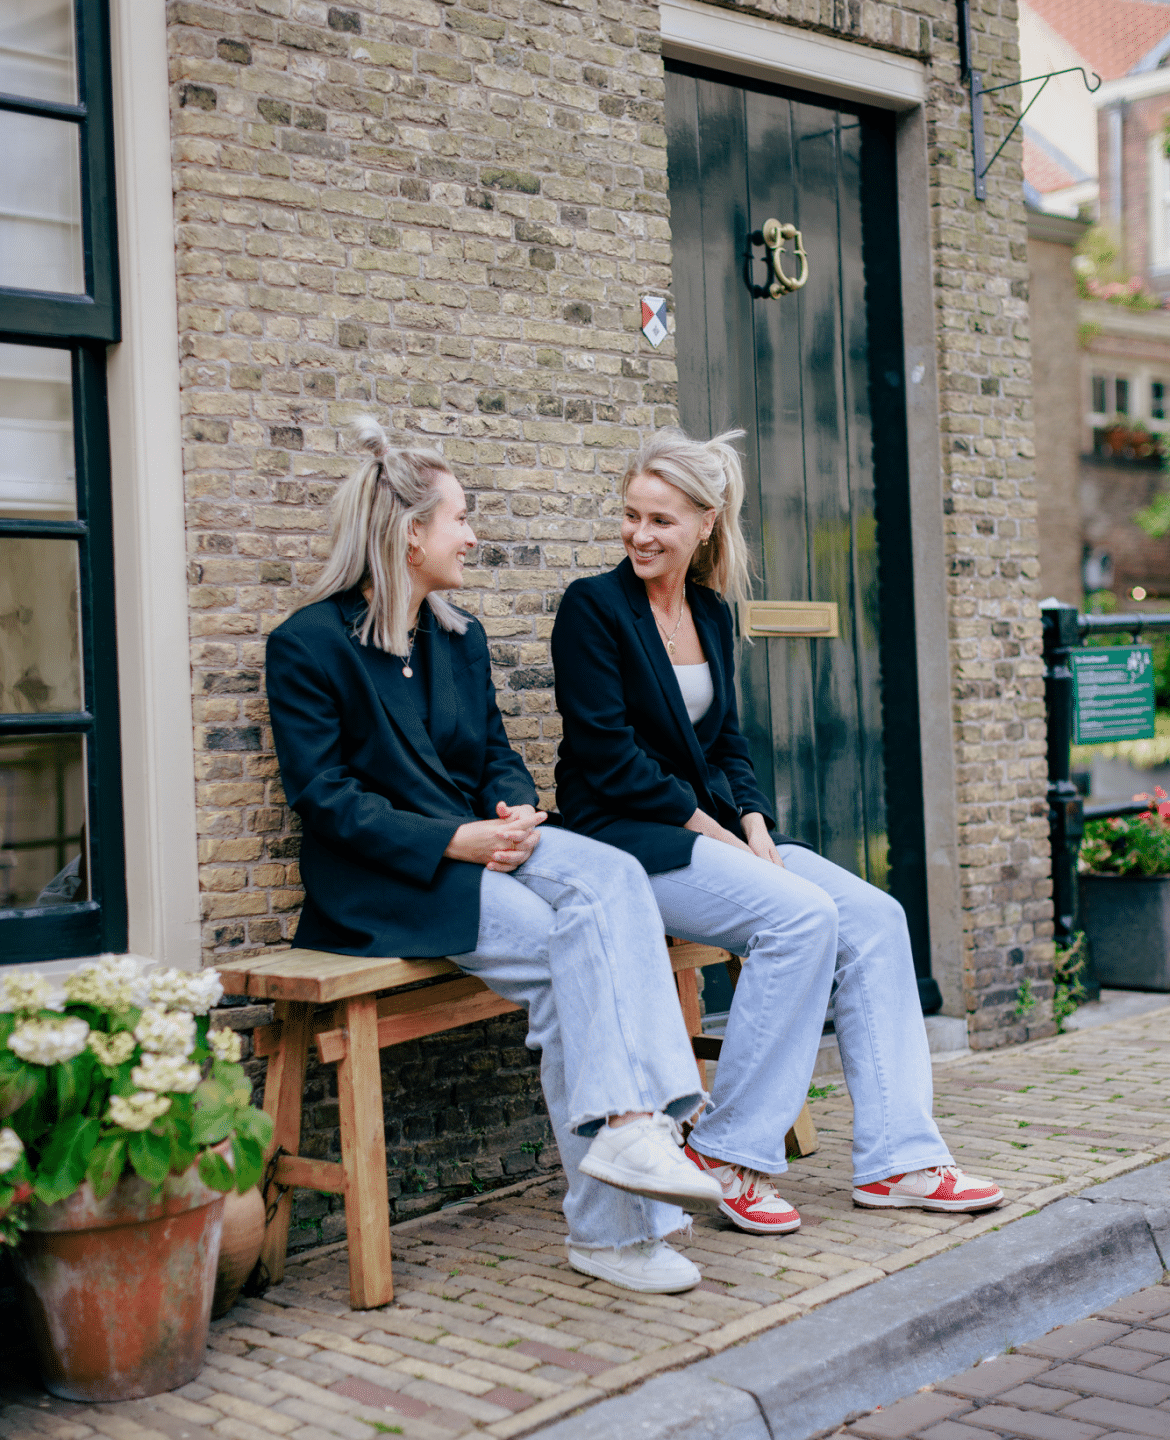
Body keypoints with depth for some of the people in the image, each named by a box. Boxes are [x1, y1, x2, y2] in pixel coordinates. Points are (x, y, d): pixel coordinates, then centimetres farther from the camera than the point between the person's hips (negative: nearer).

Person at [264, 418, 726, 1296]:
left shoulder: (461, 638, 18)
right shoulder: (308, 644, -5)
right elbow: (324, 796, -11)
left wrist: (517, 807, -7)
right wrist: (454, 842, -21)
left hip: (479, 841, 7)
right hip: (380, 878, -6)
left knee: (613, 878, -26)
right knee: (563, 952, -28)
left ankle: (632, 1120, -38)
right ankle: (608, 1228, -30)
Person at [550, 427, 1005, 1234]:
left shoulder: (713, 612, 13)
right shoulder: (594, 607, -7)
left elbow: (726, 741, 15)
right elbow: (609, 757, -13)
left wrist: (753, 824, -3)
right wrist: (711, 830, -14)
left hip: (714, 828, 7)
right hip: (627, 839, -7)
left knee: (876, 919, -10)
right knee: (802, 915, -27)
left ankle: (896, 1159, -8)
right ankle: (729, 1154, -16)